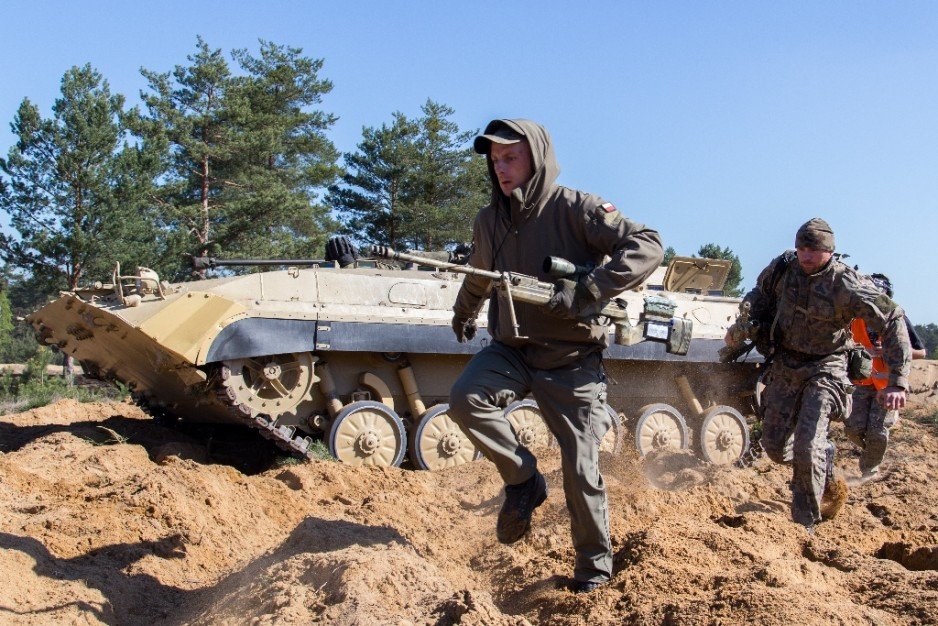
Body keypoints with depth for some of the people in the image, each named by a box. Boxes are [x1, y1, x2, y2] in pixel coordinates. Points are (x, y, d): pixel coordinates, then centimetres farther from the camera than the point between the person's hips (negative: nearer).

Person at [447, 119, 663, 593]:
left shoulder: (575, 208, -14)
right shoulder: (488, 220, 3)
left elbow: (647, 247, -25)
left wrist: (587, 291, -34)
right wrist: (463, 314, 43)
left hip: (571, 359, -4)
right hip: (511, 349, 4)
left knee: (581, 469, -2)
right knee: (464, 399, -25)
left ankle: (594, 562, 22)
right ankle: (523, 481, -1)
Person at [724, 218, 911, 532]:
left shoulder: (846, 285, -21)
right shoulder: (782, 268, -7)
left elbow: (892, 321, -19)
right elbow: (759, 294, 16)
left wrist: (897, 381, -24)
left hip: (824, 368, -5)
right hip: (785, 364, 5)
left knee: (807, 445, -17)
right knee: (774, 445, 6)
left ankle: (804, 526, -1)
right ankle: (829, 481, 33)